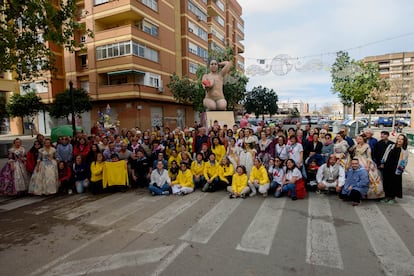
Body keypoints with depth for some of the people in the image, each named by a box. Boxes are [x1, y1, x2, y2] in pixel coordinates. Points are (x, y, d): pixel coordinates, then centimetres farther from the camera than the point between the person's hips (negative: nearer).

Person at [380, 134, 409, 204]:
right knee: (386, 182, 8)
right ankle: (387, 196, 22)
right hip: (387, 168, 3)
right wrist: (382, 163, 7)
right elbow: (385, 155, 12)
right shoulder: (390, 146, 8)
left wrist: (400, 170, -10)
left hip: (395, 170, -3)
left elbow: (404, 162, -3)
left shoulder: (404, 151, -1)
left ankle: (392, 197, 19)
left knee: (394, 183, 4)